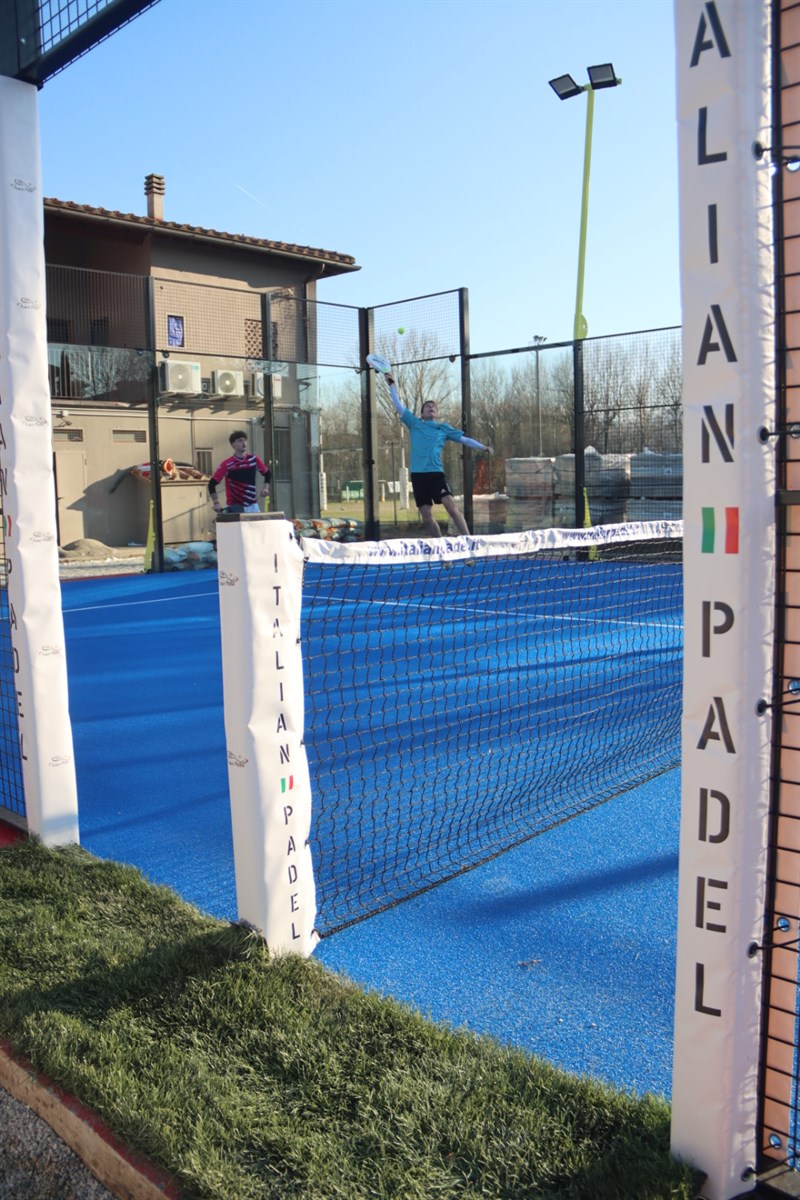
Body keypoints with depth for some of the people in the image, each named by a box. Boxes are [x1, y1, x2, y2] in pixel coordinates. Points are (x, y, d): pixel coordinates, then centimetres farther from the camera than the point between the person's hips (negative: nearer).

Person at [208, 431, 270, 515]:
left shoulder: (254, 459, 3)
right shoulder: (227, 464, -8)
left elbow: (267, 473, 19)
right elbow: (212, 484, -6)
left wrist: (266, 488, 3)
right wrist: (216, 503, -14)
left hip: (252, 505, 4)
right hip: (235, 507, -4)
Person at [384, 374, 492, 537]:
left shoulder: (444, 428, 13)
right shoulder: (414, 423, 14)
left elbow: (464, 439, 13)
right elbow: (399, 405, 17)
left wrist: (483, 447, 4)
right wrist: (391, 384, 15)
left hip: (436, 473, -1)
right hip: (418, 474, 2)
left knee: (451, 506, -19)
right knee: (427, 516, 0)